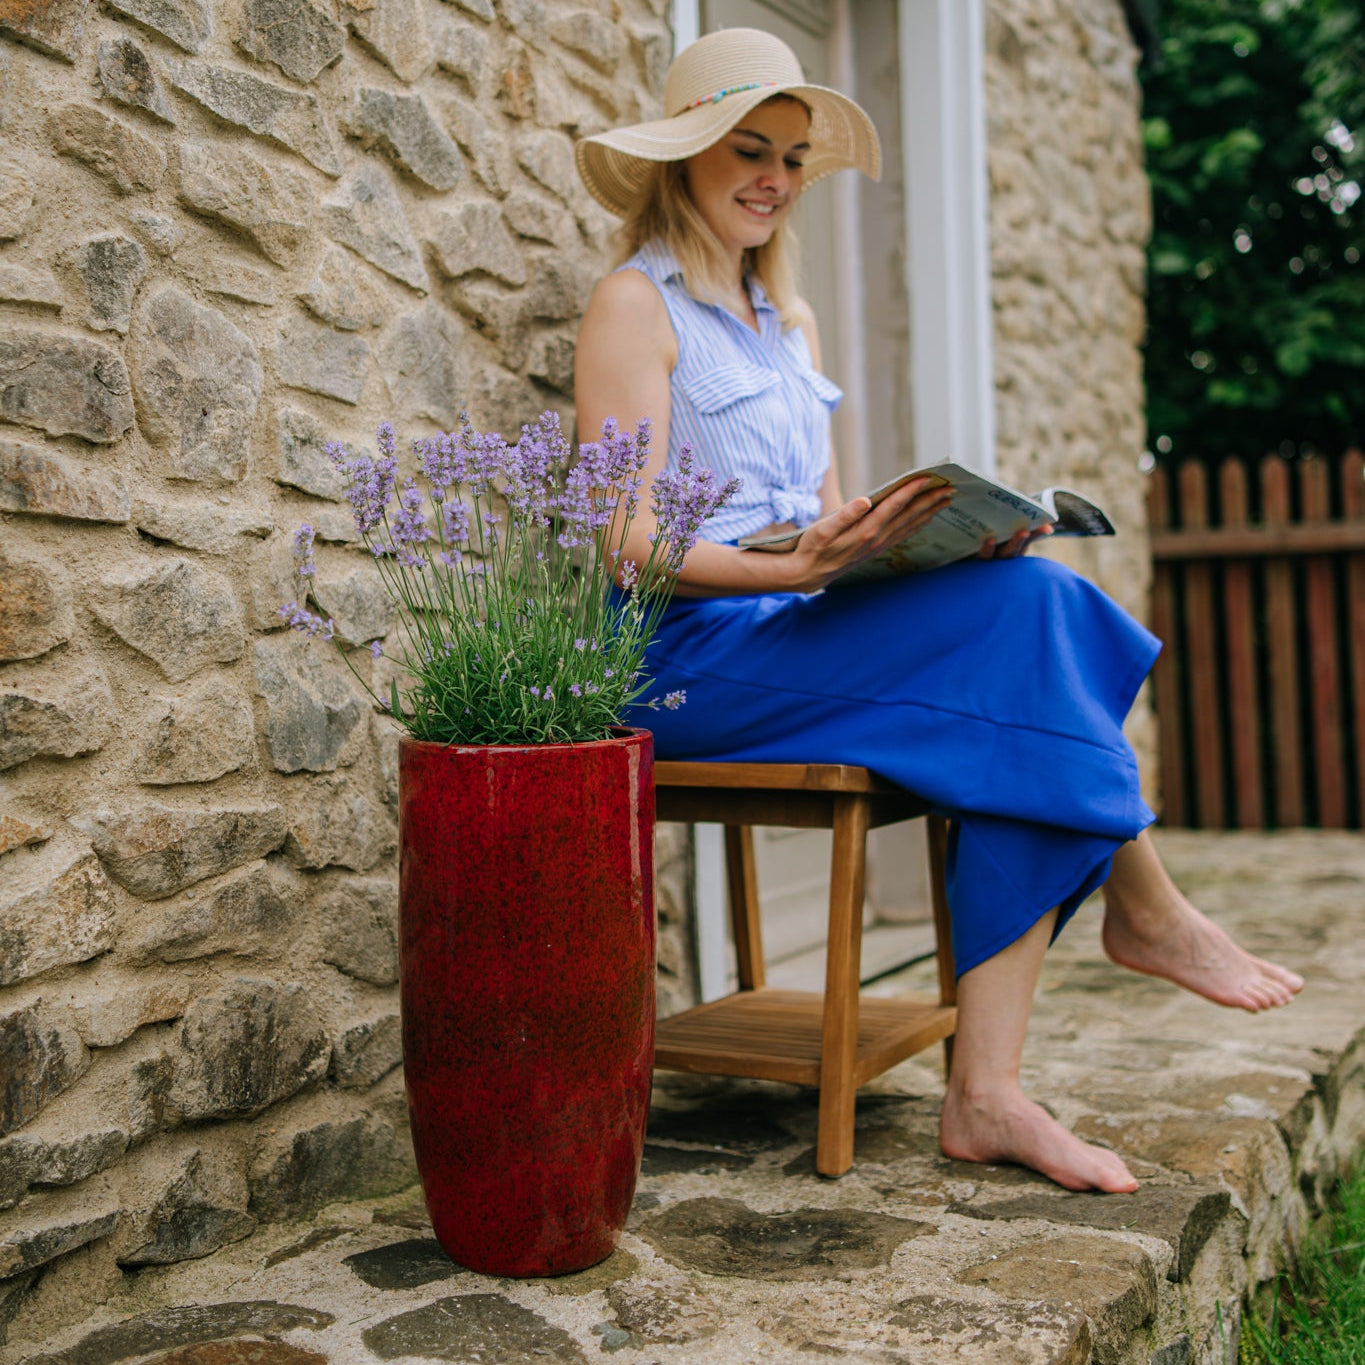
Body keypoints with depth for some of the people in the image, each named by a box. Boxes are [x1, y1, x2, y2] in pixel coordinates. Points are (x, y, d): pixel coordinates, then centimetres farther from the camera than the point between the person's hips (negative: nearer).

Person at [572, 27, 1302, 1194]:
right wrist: (803, 566, -27)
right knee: (1022, 614, -24)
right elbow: (630, 542, -13)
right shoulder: (636, 304, -2)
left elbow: (831, 506, 18)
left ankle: (986, 1096, -23)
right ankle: (1144, 905, -1)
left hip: (797, 635, 7)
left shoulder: (791, 318, 23)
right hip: (687, 659, -7)